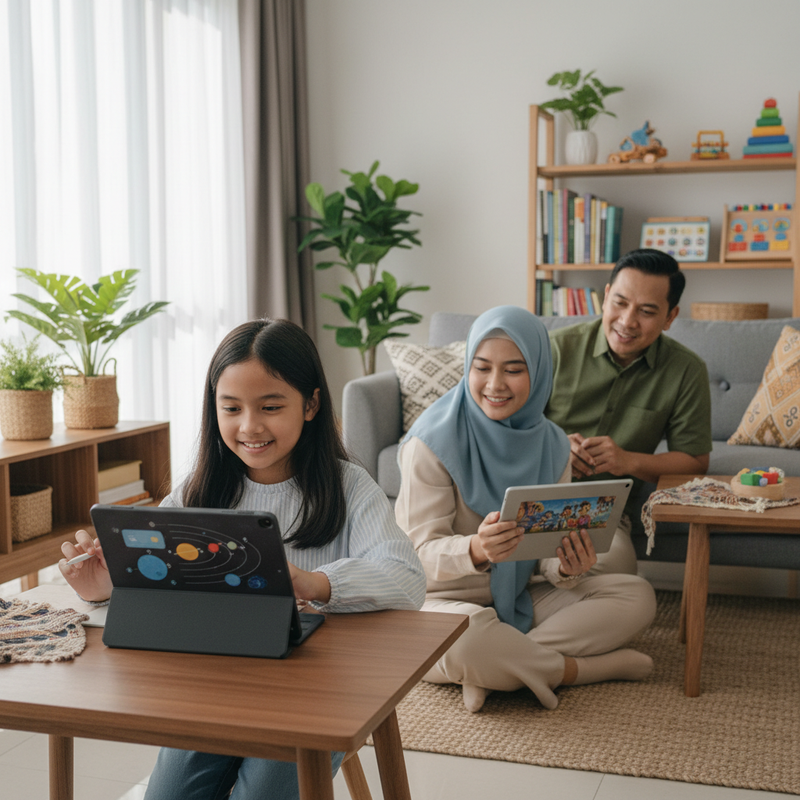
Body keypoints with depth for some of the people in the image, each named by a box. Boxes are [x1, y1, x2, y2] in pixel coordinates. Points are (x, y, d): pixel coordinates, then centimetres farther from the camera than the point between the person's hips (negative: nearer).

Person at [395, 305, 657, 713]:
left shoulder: (551, 444, 1)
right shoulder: (433, 441, -16)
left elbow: (547, 552, 2)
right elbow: (421, 551, -19)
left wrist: (567, 567, -24)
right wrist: (475, 550, -41)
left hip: (519, 599, 6)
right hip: (444, 600, -6)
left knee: (636, 595, -9)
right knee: (469, 635, -41)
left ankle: (496, 669, -21)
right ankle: (583, 668, -13)